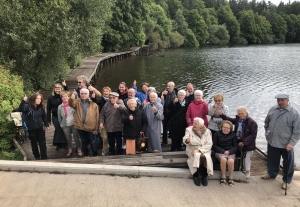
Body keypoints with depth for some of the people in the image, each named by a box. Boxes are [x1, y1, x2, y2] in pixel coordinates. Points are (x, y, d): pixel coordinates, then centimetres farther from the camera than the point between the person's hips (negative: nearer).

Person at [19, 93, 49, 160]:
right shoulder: (28, 106, -14)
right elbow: (20, 109, -33)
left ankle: (44, 157, 9)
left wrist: (47, 125, 12)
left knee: (43, 143, 3)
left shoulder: (41, 107, 1)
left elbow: (44, 117, 12)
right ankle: (37, 157, 28)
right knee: (34, 144, 12)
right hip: (31, 129, -3)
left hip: (40, 128, 3)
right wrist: (24, 101, -46)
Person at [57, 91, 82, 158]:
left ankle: (79, 150, 16)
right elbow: (59, 117, 13)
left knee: (76, 138, 3)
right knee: (68, 139, 12)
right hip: (65, 126, 3)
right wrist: (61, 125, 15)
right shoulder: (60, 107, 4)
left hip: (74, 124, -2)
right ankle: (69, 151, 27)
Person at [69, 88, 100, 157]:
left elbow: (97, 117, -2)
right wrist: (72, 98, -42)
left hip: (91, 128, -2)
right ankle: (86, 155, 31)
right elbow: (71, 104, -19)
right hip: (81, 127, 2)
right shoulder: (77, 101, 4)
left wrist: (96, 128, -5)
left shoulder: (93, 103, -1)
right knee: (84, 143, 15)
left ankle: (95, 156, 25)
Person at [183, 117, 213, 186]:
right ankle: (196, 176, -15)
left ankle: (204, 176, -11)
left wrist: (199, 149, -19)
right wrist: (187, 140, -39)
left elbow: (209, 144, -6)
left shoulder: (207, 131, 1)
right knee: (197, 156, -33)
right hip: (192, 149, 0)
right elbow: (184, 140, -13)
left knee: (205, 157, -32)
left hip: (204, 150, 0)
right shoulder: (189, 129, 1)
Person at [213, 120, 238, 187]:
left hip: (230, 152, 1)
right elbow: (214, 146, 2)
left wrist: (229, 151, -12)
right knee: (223, 159, -35)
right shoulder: (217, 134, 4)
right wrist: (223, 151, -11)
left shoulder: (233, 135, 9)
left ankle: (230, 178, -13)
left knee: (231, 161, -33)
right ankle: (223, 177, -17)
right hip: (220, 152, -1)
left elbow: (236, 147, 7)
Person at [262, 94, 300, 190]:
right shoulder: (273, 109, 0)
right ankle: (271, 174, 44)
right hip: (272, 142, 5)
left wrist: (292, 143, -18)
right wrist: (267, 134, 11)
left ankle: (287, 181, 27)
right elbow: (266, 122, 16)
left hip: (286, 144, -4)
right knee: (272, 160, 21)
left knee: (288, 163, 10)